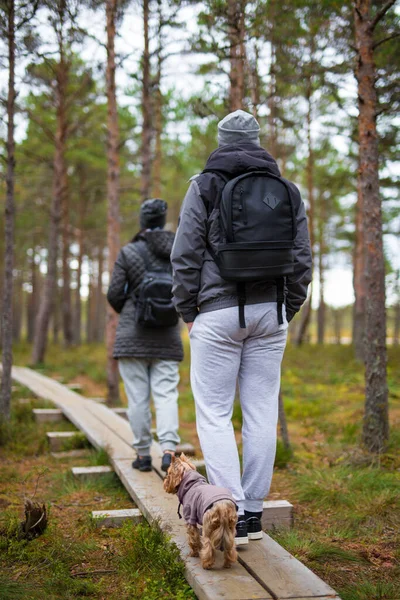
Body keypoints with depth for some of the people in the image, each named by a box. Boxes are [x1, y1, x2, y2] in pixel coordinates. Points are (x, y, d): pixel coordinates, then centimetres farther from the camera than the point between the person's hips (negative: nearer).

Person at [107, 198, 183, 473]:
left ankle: (143, 455, 12)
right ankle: (169, 450, -13)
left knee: (138, 398, 5)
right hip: (167, 337, 2)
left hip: (133, 336, -2)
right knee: (166, 395, 2)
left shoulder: (128, 252, -6)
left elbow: (114, 295, -5)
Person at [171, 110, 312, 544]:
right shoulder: (288, 190, 12)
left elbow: (186, 256, -4)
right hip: (270, 312, 4)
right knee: (262, 413, 7)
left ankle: (232, 515, -5)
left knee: (214, 414, 0)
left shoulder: (205, 185, 1)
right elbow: (301, 261, 11)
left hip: (218, 312, -4)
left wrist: (187, 311, 5)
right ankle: (253, 512, 14)